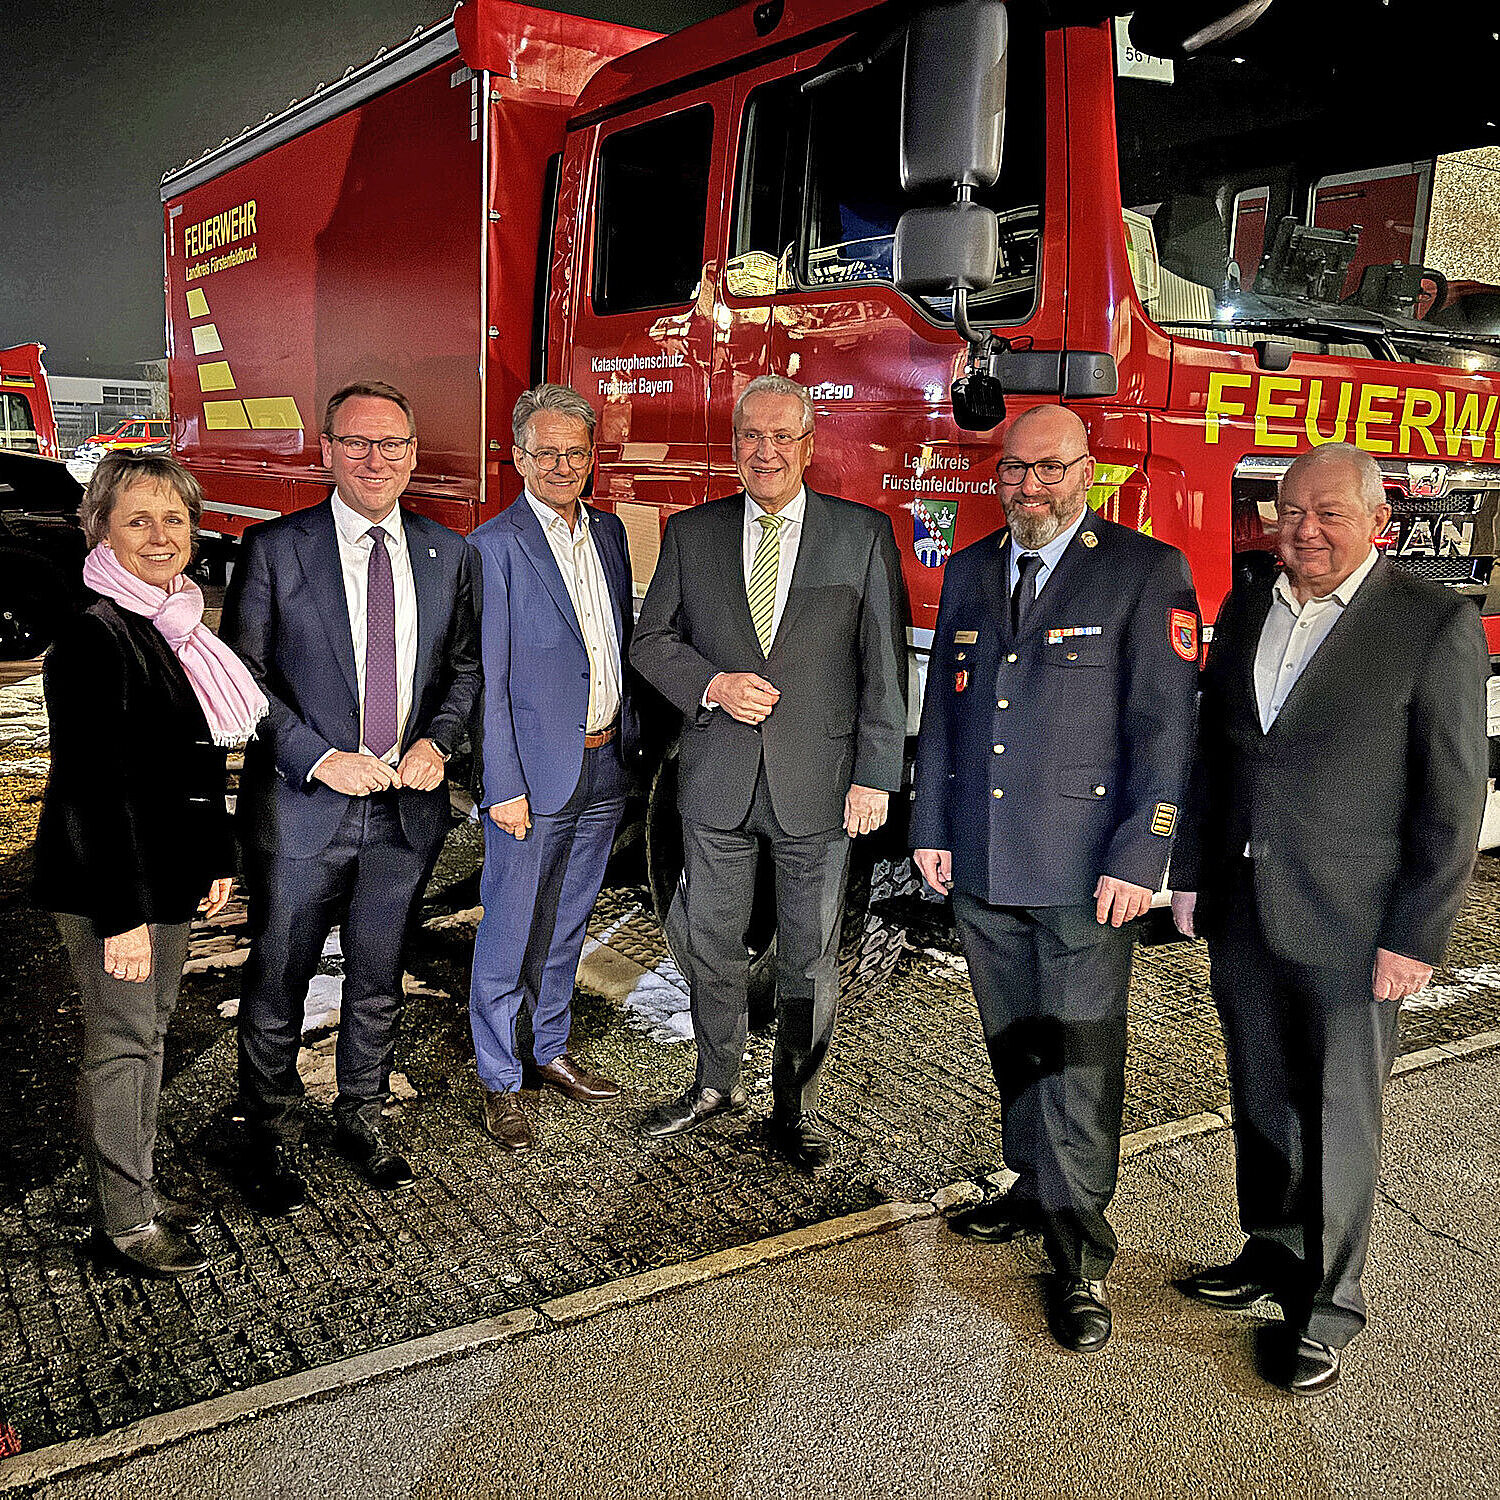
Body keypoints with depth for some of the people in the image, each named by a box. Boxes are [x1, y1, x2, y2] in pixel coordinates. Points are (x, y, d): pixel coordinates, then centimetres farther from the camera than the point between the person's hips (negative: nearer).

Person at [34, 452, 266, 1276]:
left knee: (149, 1030, 17)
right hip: (106, 881, -9)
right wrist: (122, 915, -21)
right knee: (121, 1040, 3)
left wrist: (217, 858, 16)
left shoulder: (178, 627, 8)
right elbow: (95, 788, -22)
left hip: (168, 869, 9)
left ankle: (140, 1190, 32)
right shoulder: (93, 637, -19)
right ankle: (126, 1221, 17)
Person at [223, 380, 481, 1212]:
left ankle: (362, 1117, 38)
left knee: (378, 980, 17)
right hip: (301, 804, -3)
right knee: (277, 982, 9)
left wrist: (436, 741, -7)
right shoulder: (274, 549, -6)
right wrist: (320, 758, -16)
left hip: (406, 803, 3)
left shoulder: (448, 553, 4)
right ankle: (273, 1135, 31)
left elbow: (464, 666, 11)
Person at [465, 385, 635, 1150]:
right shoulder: (494, 547, -11)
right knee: (509, 935, 5)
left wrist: (629, 742, 12)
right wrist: (503, 788, -16)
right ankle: (498, 1082, 20)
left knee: (566, 925, 19)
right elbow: (487, 682, -13)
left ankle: (552, 1051, 35)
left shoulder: (608, 531, 9)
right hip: (534, 773, -6)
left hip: (603, 768, 6)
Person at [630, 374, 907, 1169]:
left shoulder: (864, 534, -2)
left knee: (810, 955, 8)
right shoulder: (691, 533, 4)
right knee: (712, 940, 14)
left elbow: (884, 665, -3)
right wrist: (712, 685, -12)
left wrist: (876, 776, -7)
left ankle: (794, 1107, 26)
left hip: (818, 782, -2)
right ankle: (717, 1083, 35)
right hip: (716, 777, 2)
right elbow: (651, 641, 7)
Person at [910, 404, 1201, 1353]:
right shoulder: (970, 572, 12)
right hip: (982, 867, 5)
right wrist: (932, 829, 10)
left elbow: (1166, 728, -9)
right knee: (1015, 1049, 17)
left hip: (1084, 874, -5)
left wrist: (1137, 860, -14)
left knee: (1081, 1066, 0)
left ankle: (1081, 1261, 12)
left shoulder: (1147, 573, -5)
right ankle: (1037, 1190, 36)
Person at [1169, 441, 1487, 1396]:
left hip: (1351, 929, -5)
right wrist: (1192, 877, 10)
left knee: (1339, 1120, 7)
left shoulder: (1437, 624, -10)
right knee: (1261, 1101, 18)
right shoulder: (1247, 609, 7)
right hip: (1243, 916, 5)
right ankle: (1273, 1254, 36)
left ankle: (1327, 1306, 23)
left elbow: (1453, 800, -10)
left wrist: (1416, 938, -12)